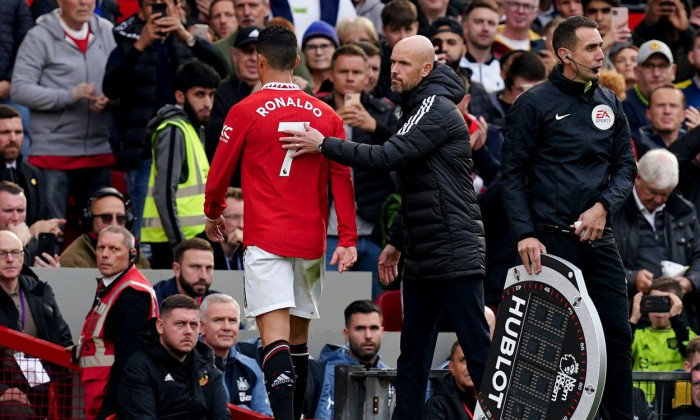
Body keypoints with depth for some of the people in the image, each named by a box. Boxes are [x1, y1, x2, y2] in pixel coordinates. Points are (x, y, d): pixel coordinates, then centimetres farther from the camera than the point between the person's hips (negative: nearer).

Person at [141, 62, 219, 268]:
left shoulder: (194, 129, 18)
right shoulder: (174, 131, -11)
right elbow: (165, 195, -18)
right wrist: (179, 245, -20)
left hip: (189, 240, 9)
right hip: (169, 245, -9)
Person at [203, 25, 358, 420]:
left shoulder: (246, 111, -4)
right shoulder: (326, 115, 5)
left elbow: (219, 172, 3)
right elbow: (343, 180, 2)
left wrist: (213, 213, 21)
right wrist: (348, 239, 2)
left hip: (266, 239, -4)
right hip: (310, 240, 4)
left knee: (276, 334, -12)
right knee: (298, 336, 15)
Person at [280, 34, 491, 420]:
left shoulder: (438, 109, -11)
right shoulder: (416, 109, 19)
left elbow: (388, 157, -22)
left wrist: (323, 145, -14)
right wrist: (396, 241, 22)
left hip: (454, 254, -10)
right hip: (422, 258, 10)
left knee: (478, 349, -9)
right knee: (413, 352, 10)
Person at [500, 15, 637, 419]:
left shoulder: (609, 103, 11)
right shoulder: (534, 104, -4)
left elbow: (626, 166, 13)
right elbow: (513, 173, -4)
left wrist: (604, 206, -6)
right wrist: (525, 233, -12)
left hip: (599, 238, 5)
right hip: (551, 240, -5)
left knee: (618, 335, 2)